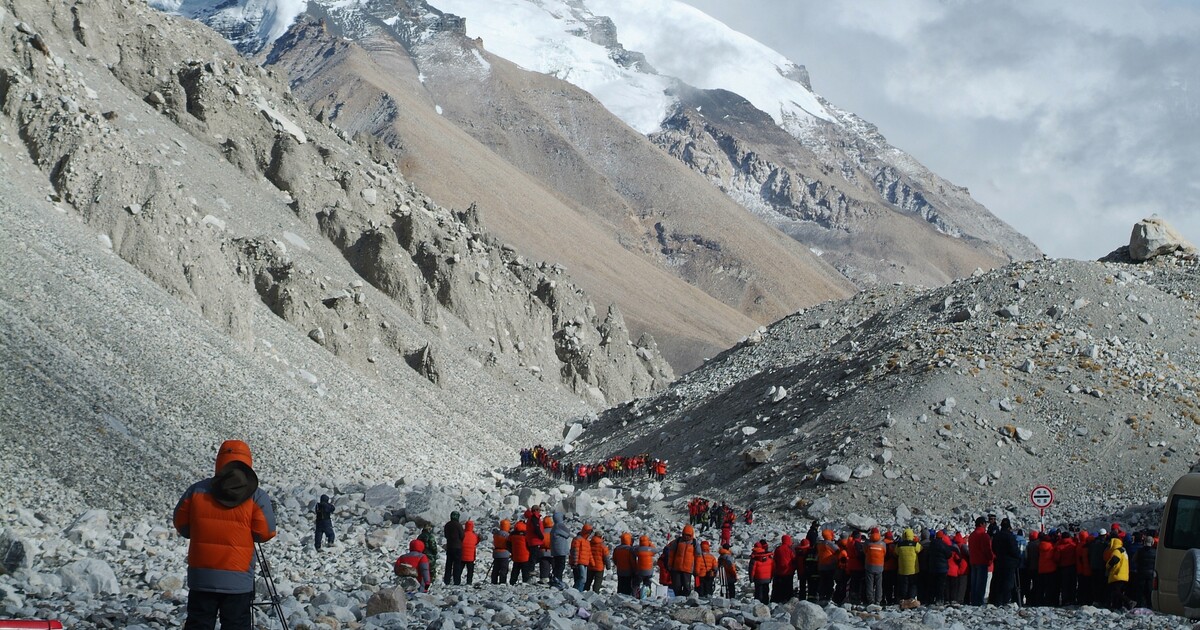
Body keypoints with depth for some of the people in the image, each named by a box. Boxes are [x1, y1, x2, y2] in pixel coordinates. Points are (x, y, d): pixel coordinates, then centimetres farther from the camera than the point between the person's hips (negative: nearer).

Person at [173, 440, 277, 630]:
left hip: (201, 577, 2)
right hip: (238, 579, -2)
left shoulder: (197, 491, -1)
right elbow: (265, 533, -5)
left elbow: (181, 526, 7)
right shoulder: (256, 496, -7)